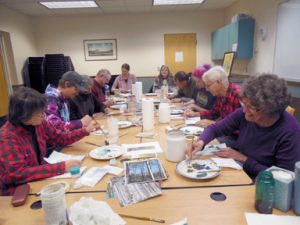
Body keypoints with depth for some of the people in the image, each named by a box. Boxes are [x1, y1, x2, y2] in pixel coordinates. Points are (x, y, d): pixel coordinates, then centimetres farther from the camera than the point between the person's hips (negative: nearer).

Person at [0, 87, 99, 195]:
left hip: (40, 178, 6)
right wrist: (61, 167, -34)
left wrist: (86, 130, -4)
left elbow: (61, 138, 9)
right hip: (19, 189, -5)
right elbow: (18, 174, -29)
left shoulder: (40, 123, -6)